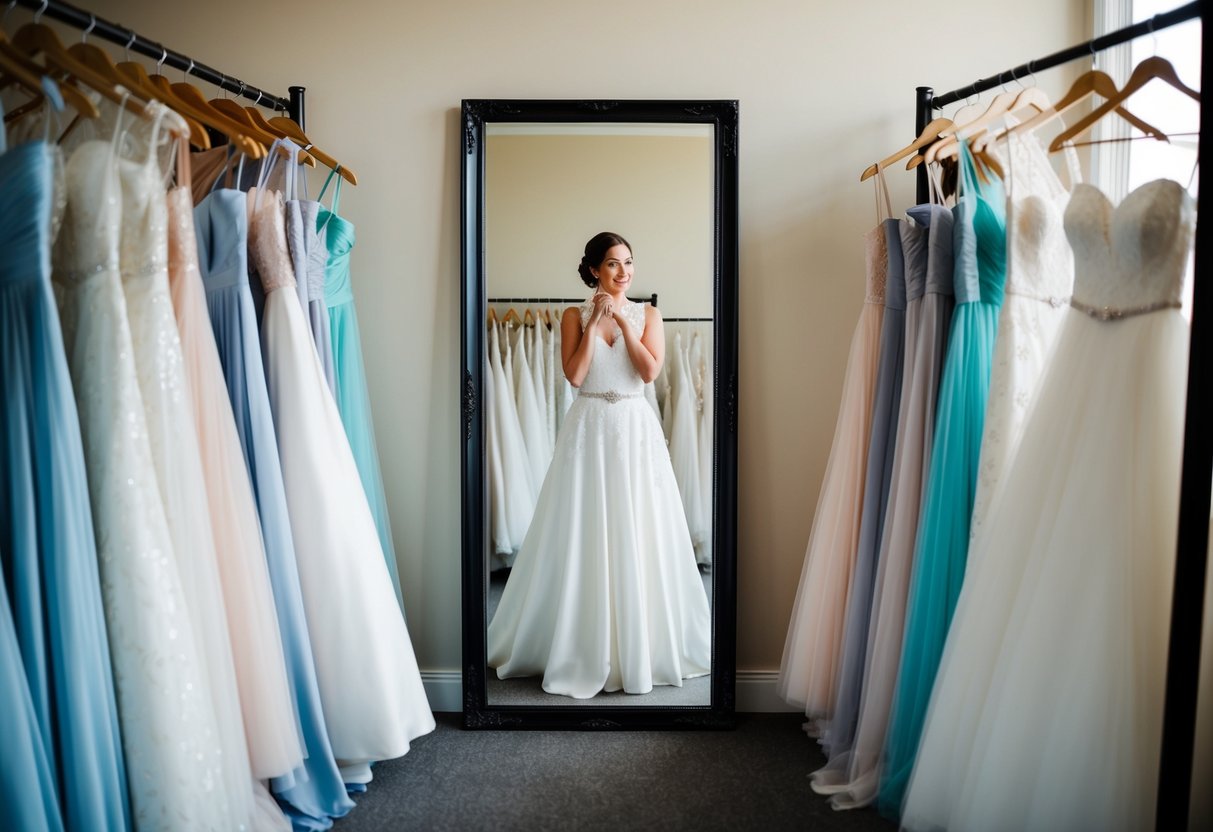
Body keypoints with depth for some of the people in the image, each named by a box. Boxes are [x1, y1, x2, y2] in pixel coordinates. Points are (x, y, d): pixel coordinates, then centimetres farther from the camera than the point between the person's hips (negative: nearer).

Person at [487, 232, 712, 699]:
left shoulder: (647, 315, 7)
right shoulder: (575, 316, 5)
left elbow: (650, 371, -7)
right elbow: (574, 375, -8)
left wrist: (622, 321, -9)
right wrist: (594, 322, -9)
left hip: (635, 429, 1)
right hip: (588, 429, -1)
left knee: (637, 535, 3)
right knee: (584, 538, 1)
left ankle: (644, 644, 18)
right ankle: (583, 647, 14)